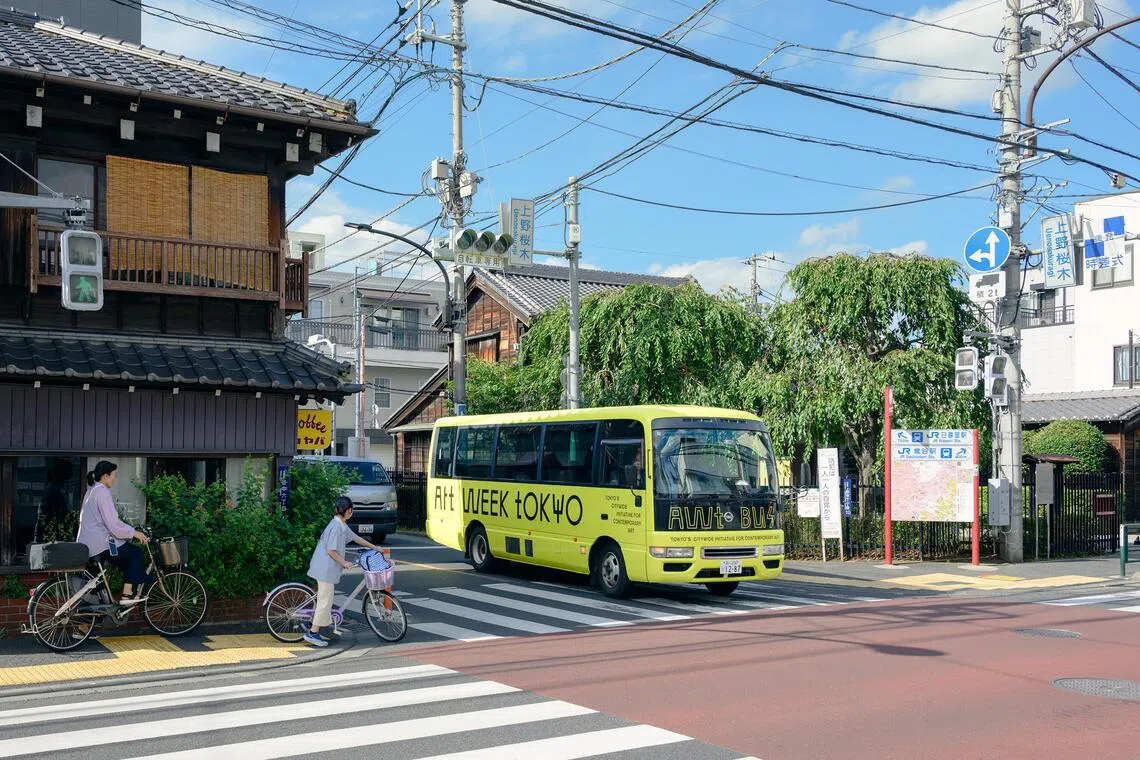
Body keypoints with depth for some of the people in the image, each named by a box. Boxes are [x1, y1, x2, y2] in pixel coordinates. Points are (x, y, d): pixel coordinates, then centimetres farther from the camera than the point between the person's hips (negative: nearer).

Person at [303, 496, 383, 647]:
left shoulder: (342, 525, 11)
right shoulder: (336, 526, -20)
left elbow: (355, 537, 24)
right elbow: (331, 550, -22)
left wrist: (374, 547, 29)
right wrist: (344, 563, -13)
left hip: (326, 568, 10)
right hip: (325, 568, -10)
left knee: (325, 599, 15)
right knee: (325, 600, -4)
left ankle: (315, 631, 21)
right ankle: (312, 633, 1)